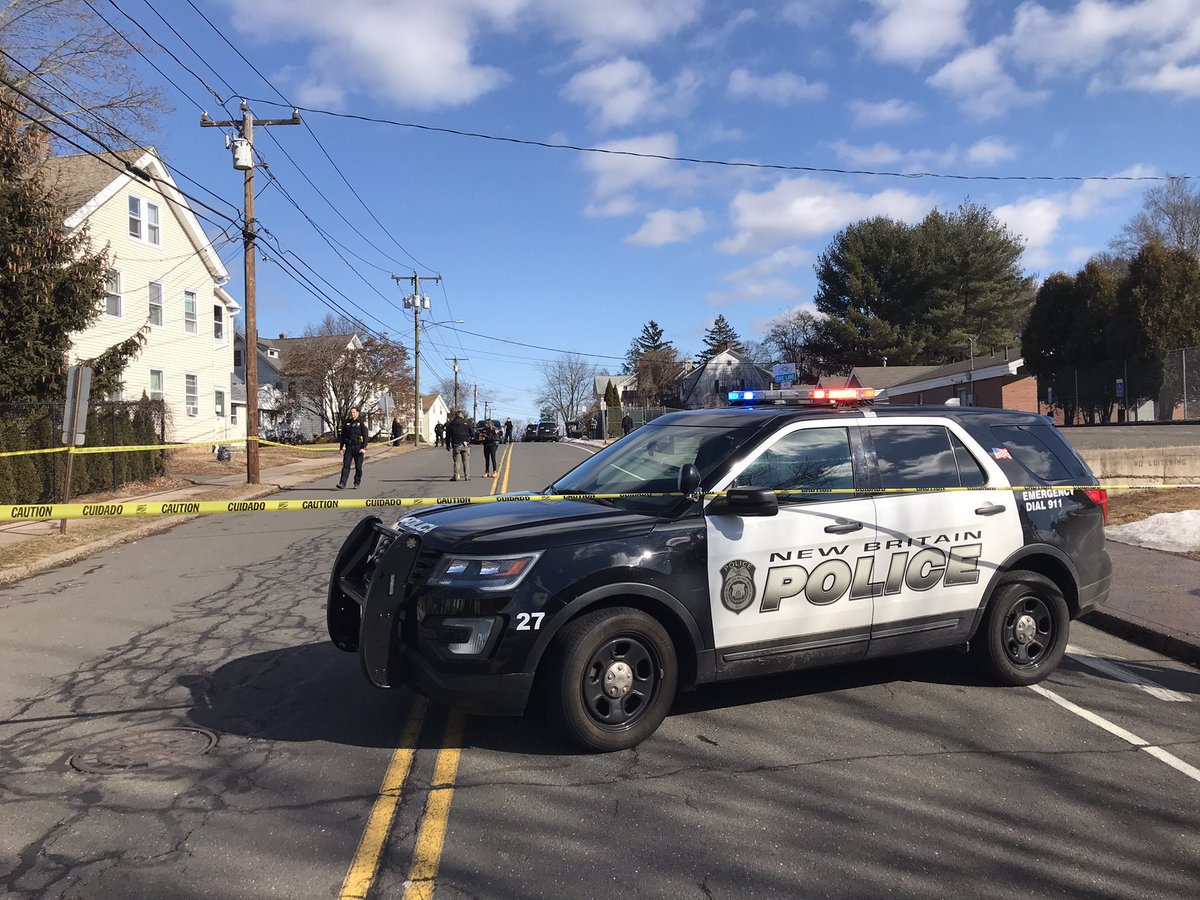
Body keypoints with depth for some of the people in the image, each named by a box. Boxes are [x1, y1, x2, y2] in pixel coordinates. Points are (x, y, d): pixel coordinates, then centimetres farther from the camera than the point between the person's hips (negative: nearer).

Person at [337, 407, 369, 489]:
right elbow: (342, 435, 17)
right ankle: (342, 484, -13)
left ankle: (357, 482, 21)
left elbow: (365, 436, -5)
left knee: (358, 466, 4)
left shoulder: (362, 423, 0)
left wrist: (364, 448, -14)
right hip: (348, 447, 3)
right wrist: (341, 448, 11)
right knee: (346, 466, -7)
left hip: (358, 447, -3)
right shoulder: (346, 422, 12)